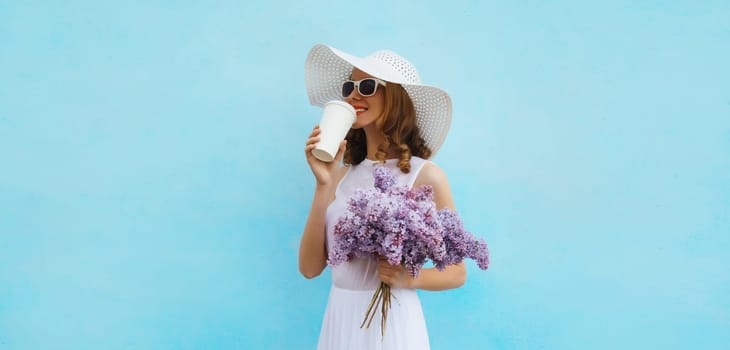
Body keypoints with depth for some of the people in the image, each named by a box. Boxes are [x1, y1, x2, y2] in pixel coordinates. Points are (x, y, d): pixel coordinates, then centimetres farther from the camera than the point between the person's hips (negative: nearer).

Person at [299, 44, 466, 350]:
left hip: (392, 322, -3)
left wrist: (409, 278, -20)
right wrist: (323, 185, -12)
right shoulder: (341, 174, 0)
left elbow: (456, 272, -2)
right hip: (338, 319, 4)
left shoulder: (426, 176, -9)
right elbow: (310, 267, -6)